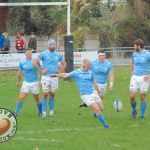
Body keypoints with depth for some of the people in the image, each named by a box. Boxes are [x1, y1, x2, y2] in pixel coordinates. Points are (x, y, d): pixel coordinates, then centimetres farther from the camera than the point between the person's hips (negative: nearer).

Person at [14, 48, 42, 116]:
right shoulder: (22, 63, 3)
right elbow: (20, 72, 18)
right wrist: (18, 82, 27)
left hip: (34, 83, -1)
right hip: (26, 83, 1)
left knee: (37, 99, 7)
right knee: (21, 98, -10)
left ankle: (40, 112, 25)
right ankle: (15, 113, -9)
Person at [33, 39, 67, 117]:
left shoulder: (58, 54, 7)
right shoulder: (43, 54, -4)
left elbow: (64, 64, 19)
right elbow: (35, 62, -5)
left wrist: (60, 71, 4)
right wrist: (41, 71, -9)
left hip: (54, 77, 3)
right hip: (46, 77, -3)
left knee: (52, 94, 8)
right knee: (45, 94, -5)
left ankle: (51, 111, 15)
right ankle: (44, 112, -2)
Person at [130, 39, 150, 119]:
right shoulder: (134, 54, 7)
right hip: (135, 77, 4)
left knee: (142, 97, 1)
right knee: (132, 96, -5)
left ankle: (142, 116, 12)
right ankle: (134, 110, 21)